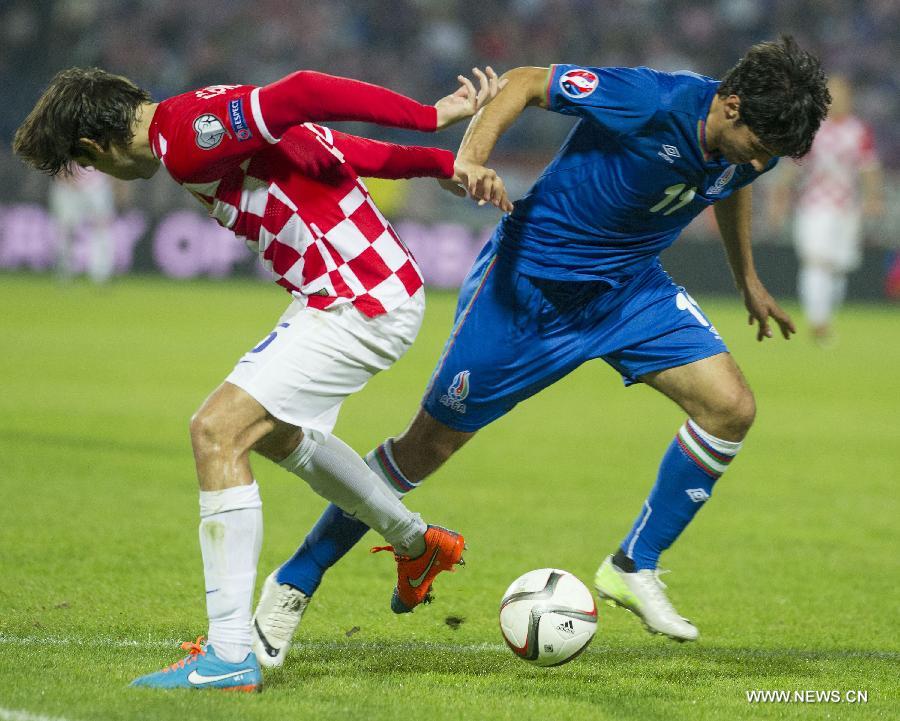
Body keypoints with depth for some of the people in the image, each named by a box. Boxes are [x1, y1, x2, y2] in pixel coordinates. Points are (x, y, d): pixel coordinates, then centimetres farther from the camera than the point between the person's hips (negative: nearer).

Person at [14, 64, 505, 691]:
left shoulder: (185, 136, -19)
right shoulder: (210, 119, 13)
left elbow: (303, 93, -31)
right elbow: (358, 152, 11)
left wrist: (433, 118, -28)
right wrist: (449, 163, 7)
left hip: (362, 308, -11)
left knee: (217, 431, -15)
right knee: (277, 430, 30)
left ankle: (229, 658, -15)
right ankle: (419, 546, 49)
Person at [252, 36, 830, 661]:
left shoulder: (754, 140, -10)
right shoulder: (653, 101, -31)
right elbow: (527, 81, -20)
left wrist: (749, 281, 27)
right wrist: (473, 156, -36)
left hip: (630, 285, 6)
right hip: (531, 278, -6)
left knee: (731, 407, -11)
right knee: (433, 441, -1)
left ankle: (633, 568, 5)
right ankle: (293, 584, 14)